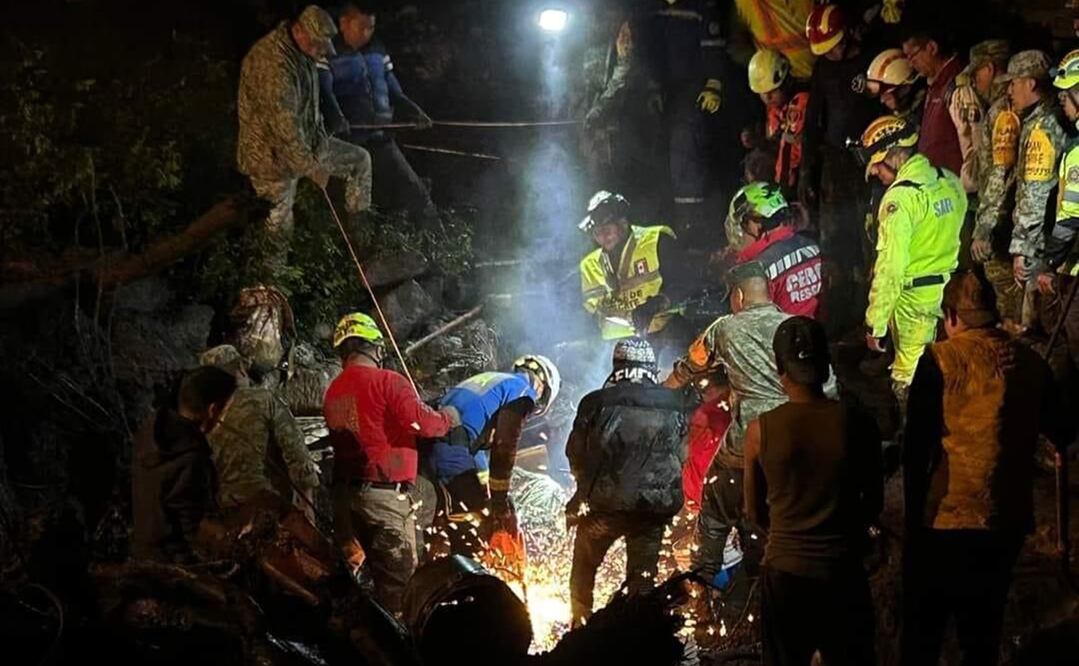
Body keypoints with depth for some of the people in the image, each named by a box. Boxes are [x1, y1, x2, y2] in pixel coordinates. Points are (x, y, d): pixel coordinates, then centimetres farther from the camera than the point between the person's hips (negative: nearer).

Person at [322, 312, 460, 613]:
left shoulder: (333, 390, 10)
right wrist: (448, 418, 3)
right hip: (384, 493, -7)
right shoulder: (387, 382, -11)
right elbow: (424, 423, -18)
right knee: (398, 579, -3)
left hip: (344, 494, 7)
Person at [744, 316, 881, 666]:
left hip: (785, 571, 0)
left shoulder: (761, 430, -10)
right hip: (842, 571, 0)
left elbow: (755, 512, 1)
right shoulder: (857, 424, -9)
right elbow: (874, 502, 3)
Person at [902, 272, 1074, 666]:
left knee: (923, 633, 10)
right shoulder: (1030, 363, -1)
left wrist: (914, 514, -3)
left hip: (944, 519, -4)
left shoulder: (941, 361, -13)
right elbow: (1063, 434, 12)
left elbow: (916, 446, -13)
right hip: (1008, 520, 4)